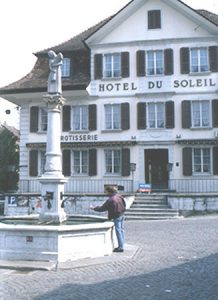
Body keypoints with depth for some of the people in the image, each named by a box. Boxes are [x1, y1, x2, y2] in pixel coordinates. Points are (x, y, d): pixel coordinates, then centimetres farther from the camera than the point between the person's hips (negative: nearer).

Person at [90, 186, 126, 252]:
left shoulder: (110, 200, -19)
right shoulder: (119, 196, 2)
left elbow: (102, 208, -12)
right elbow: (124, 205, 12)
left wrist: (94, 208, -1)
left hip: (116, 217, -8)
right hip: (122, 215, 8)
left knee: (118, 232, -2)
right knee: (121, 230, 14)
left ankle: (121, 247, 2)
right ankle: (121, 246, 24)